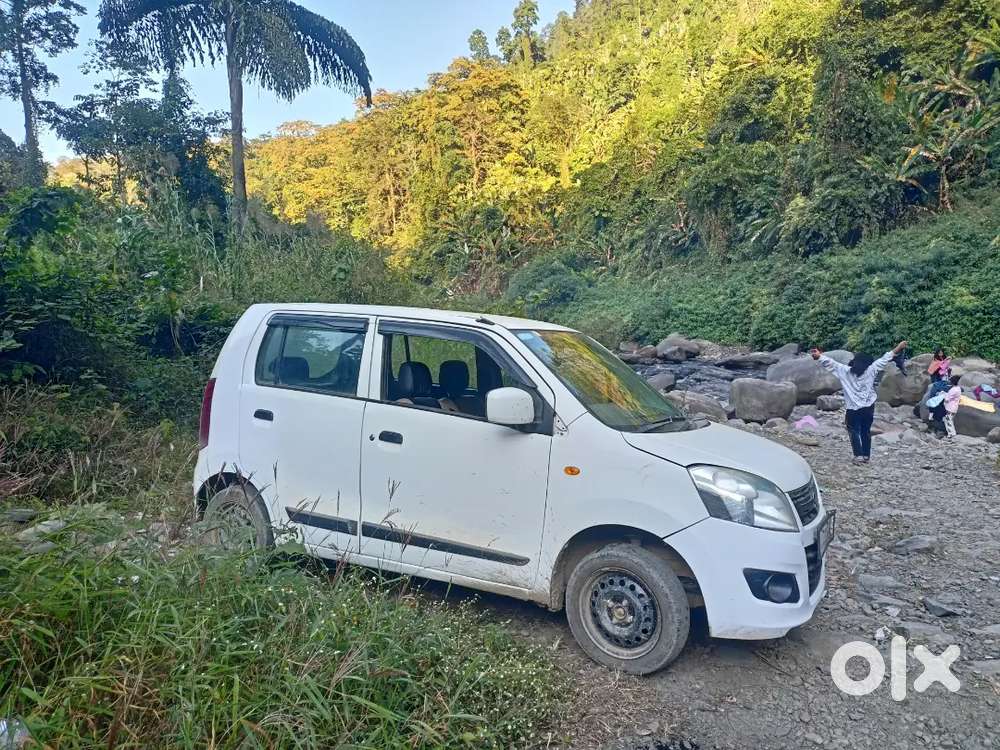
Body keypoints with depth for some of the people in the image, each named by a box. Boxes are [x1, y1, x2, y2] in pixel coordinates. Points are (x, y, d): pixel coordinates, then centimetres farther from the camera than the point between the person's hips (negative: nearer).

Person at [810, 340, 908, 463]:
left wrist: (819, 356, 2)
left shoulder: (845, 371, -11)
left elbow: (831, 363, -6)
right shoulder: (870, 370, -6)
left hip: (853, 409, -3)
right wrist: (897, 349, 10)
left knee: (854, 432, 6)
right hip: (868, 408, 3)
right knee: (866, 432, 14)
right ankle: (866, 456, 19)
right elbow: (883, 359, 2)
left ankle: (859, 456, -3)